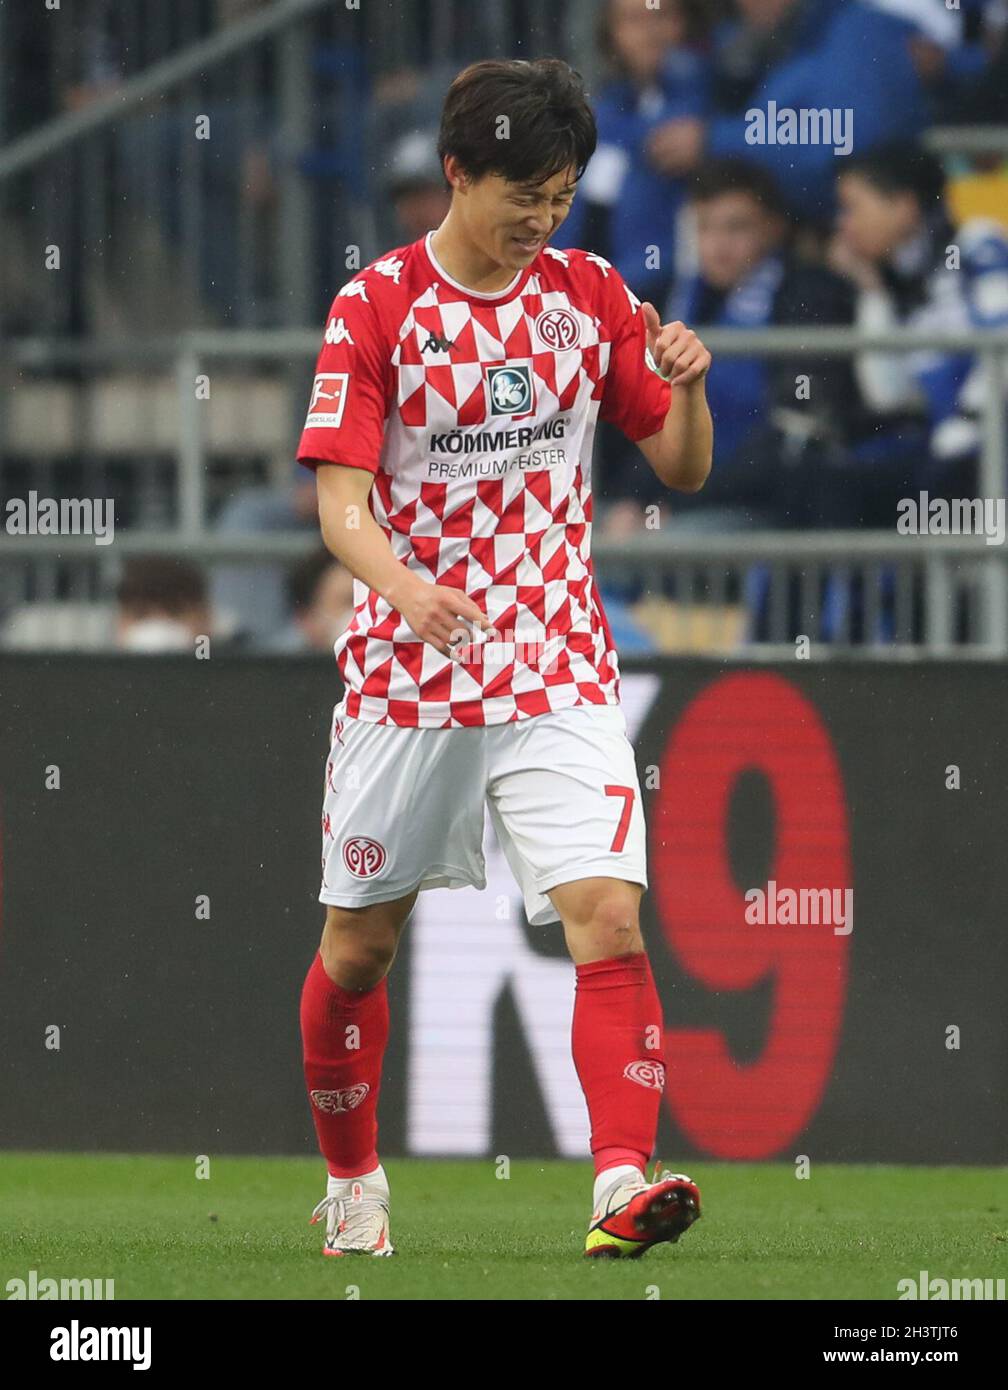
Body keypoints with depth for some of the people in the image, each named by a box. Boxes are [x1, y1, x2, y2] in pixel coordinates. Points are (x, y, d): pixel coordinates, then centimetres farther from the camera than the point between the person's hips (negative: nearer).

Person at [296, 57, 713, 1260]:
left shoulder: (591, 295, 4)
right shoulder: (376, 305, -6)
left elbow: (681, 469, 9)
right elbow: (340, 502, -13)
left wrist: (685, 386, -14)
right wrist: (404, 585, -34)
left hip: (558, 672, 2)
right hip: (406, 667, -1)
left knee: (609, 916, -17)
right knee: (361, 944, 9)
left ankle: (623, 1186, -24)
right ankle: (352, 1185, 30)